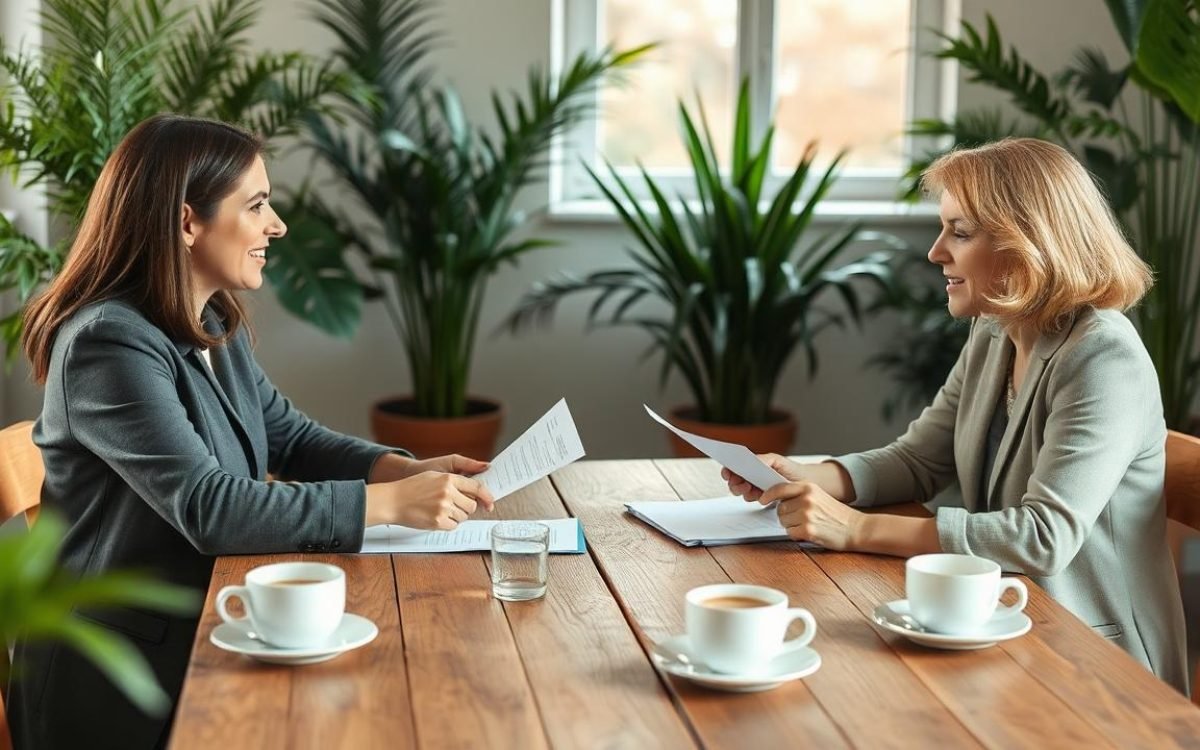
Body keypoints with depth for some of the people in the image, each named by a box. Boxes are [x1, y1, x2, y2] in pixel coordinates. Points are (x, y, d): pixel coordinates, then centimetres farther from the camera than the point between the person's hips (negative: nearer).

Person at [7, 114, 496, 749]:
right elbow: (208, 508, -28)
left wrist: (408, 471, -5)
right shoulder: (110, 344, -21)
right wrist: (390, 504, -27)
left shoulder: (213, 325, 8)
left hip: (201, 625, 8)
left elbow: (291, 439, 13)